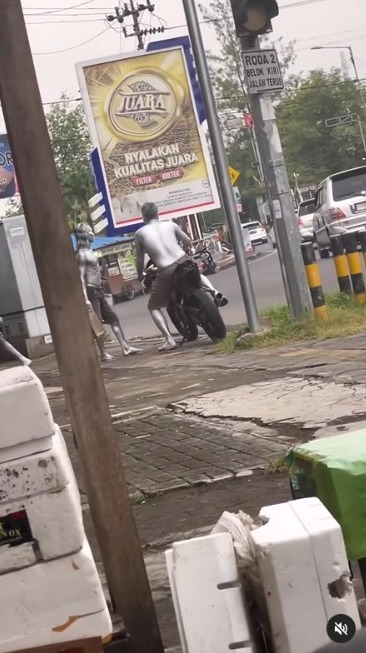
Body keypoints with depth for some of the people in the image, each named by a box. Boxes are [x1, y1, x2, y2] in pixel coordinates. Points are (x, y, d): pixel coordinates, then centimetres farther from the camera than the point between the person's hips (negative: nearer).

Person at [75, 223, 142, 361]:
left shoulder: (89, 252, 17)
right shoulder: (82, 254, -12)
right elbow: (81, 277, -18)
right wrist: (86, 298, -25)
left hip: (98, 291, 10)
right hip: (91, 291, -10)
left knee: (113, 318, 8)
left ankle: (125, 347, 10)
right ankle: (103, 354, 1)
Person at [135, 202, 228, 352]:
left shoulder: (140, 233, 3)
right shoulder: (170, 225, 9)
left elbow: (140, 259, 7)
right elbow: (187, 241, 21)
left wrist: (140, 275, 24)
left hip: (166, 272, -3)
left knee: (153, 307, 15)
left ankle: (169, 340, 0)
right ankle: (214, 293, 11)